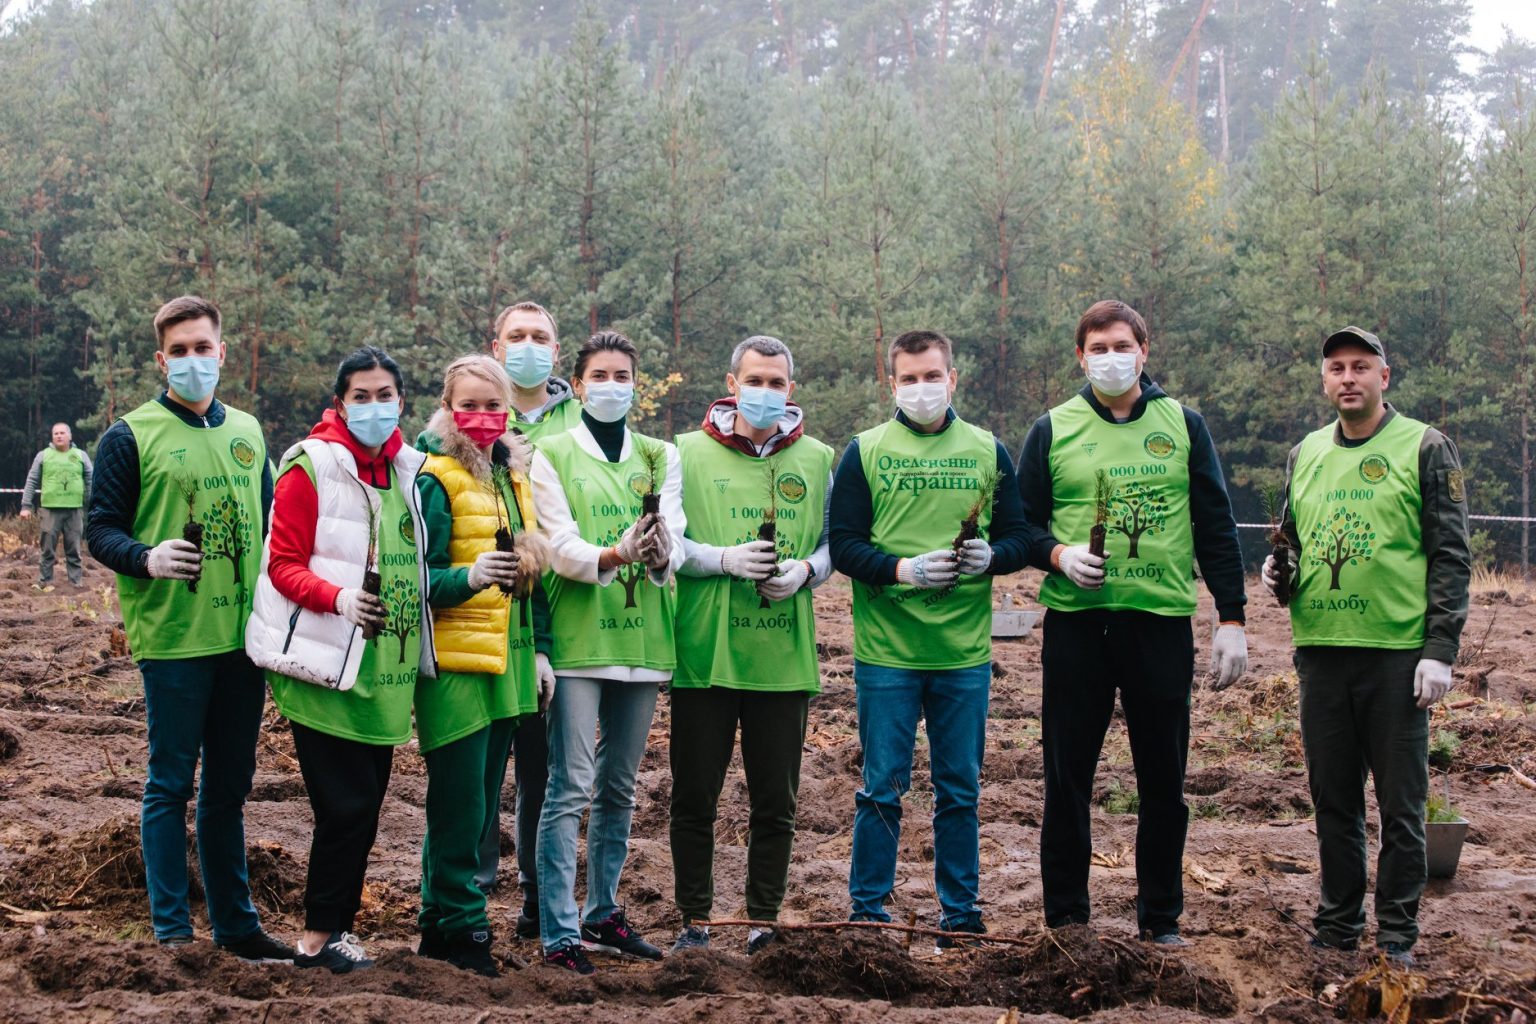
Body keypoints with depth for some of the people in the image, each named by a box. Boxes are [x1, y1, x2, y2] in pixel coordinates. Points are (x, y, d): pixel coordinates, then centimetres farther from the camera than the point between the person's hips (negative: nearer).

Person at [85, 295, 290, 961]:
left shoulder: (247, 433, 13)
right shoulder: (131, 436, -2)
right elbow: (100, 529, -4)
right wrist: (146, 558, -23)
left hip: (244, 635, 5)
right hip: (172, 637, -5)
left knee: (229, 787, 13)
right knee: (171, 785, 0)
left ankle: (235, 924, 20)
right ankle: (171, 932, 6)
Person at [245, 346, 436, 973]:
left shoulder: (408, 470, 11)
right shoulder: (310, 467, -7)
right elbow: (283, 566, -10)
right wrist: (338, 598, -25)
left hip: (385, 666, 6)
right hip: (325, 663, -6)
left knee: (366, 803, 8)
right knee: (347, 804, -8)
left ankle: (335, 925, 20)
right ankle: (320, 935, 4)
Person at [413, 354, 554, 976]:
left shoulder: (513, 473, 14)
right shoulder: (434, 477, -8)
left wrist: (539, 649, 17)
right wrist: (467, 578, -32)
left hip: (507, 661, 8)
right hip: (453, 661, -8)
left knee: (481, 806, 11)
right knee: (460, 805, -6)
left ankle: (440, 924, 21)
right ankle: (461, 930, 4)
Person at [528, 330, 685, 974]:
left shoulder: (660, 457, 12)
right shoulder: (552, 456, 2)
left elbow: (673, 540, -3)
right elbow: (560, 549, -11)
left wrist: (660, 555, -26)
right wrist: (615, 554, -30)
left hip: (642, 638, 4)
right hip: (578, 638, -4)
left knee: (619, 789, 13)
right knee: (570, 789, -9)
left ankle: (603, 914, 25)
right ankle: (559, 933, -8)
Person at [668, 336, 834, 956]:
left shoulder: (816, 460, 9)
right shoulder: (690, 452, 2)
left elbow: (836, 543, 10)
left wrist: (805, 570, -10)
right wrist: (725, 560, -16)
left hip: (784, 656, 2)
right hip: (704, 652, -2)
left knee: (776, 800, 7)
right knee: (694, 795, 4)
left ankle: (764, 921, 18)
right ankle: (694, 920, 16)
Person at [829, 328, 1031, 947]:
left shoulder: (988, 452, 9)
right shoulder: (865, 453, 3)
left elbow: (1019, 539, 9)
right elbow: (843, 546, -2)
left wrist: (989, 557, -13)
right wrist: (905, 569, -17)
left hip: (965, 652, 2)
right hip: (886, 649, -2)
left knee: (960, 790, 8)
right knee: (883, 788, 2)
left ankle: (960, 913, 17)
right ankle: (867, 912, 11)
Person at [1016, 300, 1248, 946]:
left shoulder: (1182, 426, 9)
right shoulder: (1053, 430, 7)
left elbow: (1216, 527, 8)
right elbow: (1022, 523, 8)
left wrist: (1232, 619, 2)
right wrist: (1058, 554, -13)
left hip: (1162, 623, 0)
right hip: (1075, 622, 0)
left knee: (1164, 779, 4)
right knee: (1068, 777, 3)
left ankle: (1161, 918, 15)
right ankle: (1065, 917, 13)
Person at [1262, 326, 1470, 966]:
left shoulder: (1424, 449, -1)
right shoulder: (1304, 455, 13)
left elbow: (1451, 556, -4)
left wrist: (1441, 649, -11)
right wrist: (1278, 572, 1)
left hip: (1398, 653, -4)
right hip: (1321, 649, 4)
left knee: (1400, 802, 1)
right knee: (1332, 797, 10)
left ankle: (1396, 933, 10)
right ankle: (1338, 923, 20)